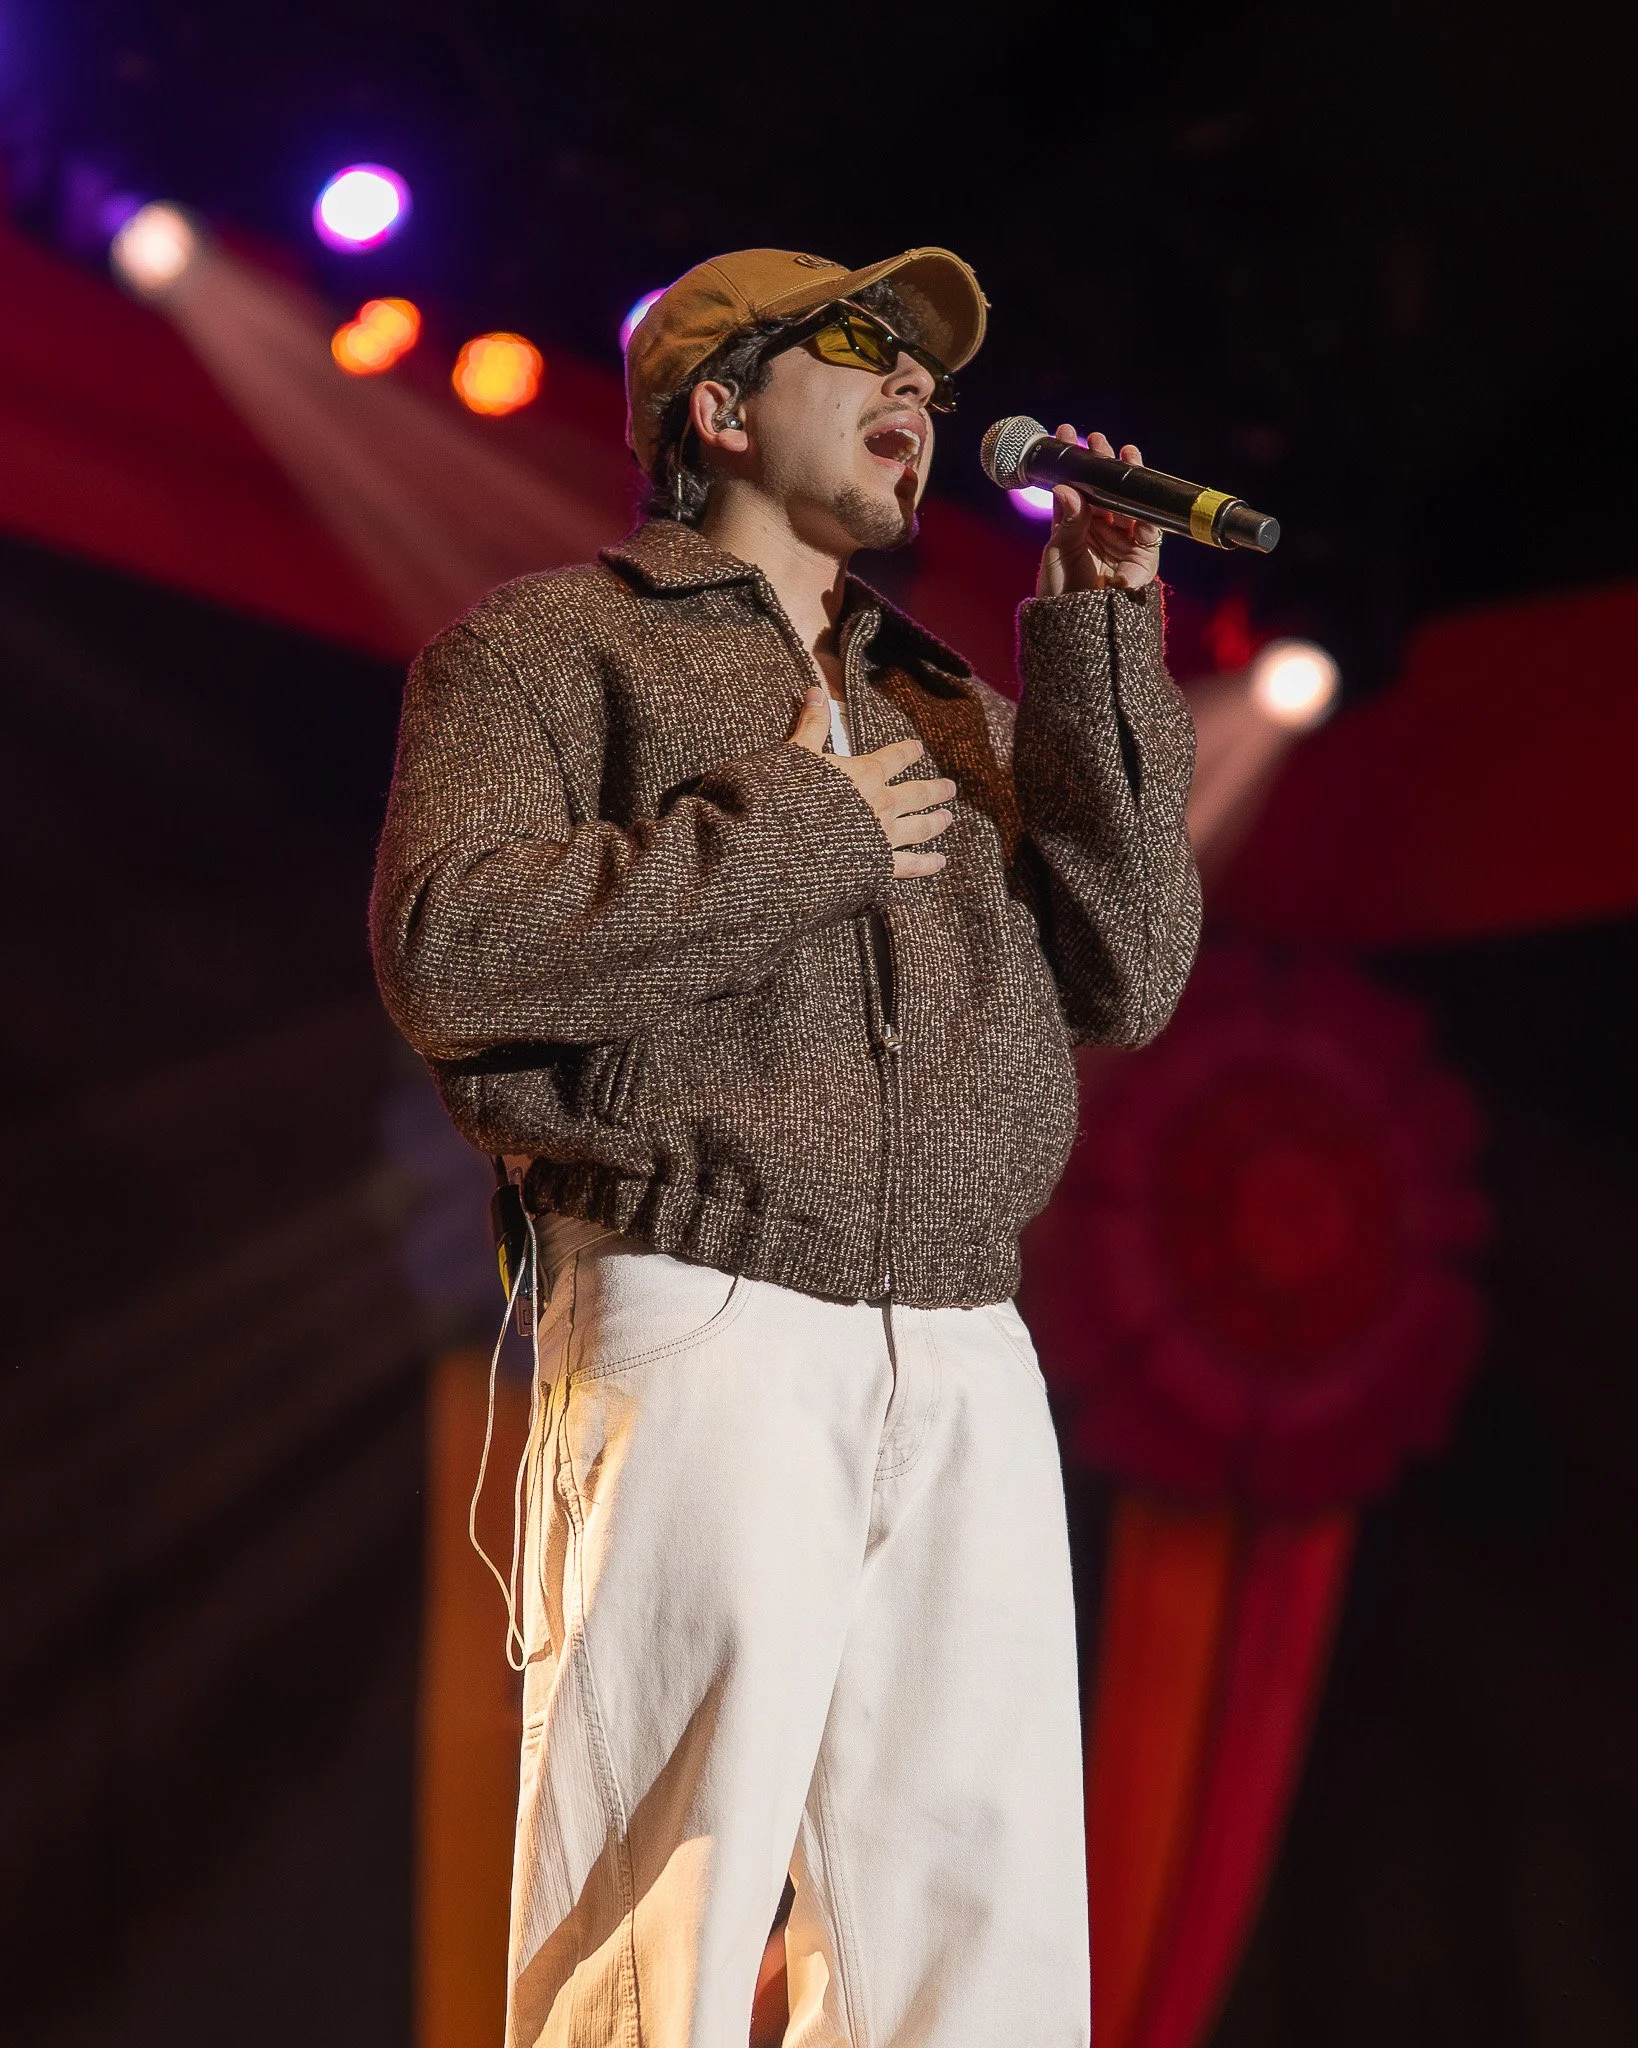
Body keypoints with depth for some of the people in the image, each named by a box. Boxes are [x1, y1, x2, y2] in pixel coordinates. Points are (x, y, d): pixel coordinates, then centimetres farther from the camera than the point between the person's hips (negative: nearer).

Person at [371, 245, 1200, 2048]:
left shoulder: (956, 712, 25)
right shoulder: (559, 643, 9)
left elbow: (1120, 981, 11)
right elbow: (443, 946, -7)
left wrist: (1098, 636, 7)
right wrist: (797, 838, -4)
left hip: (966, 1361, 5)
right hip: (702, 1333, -5)